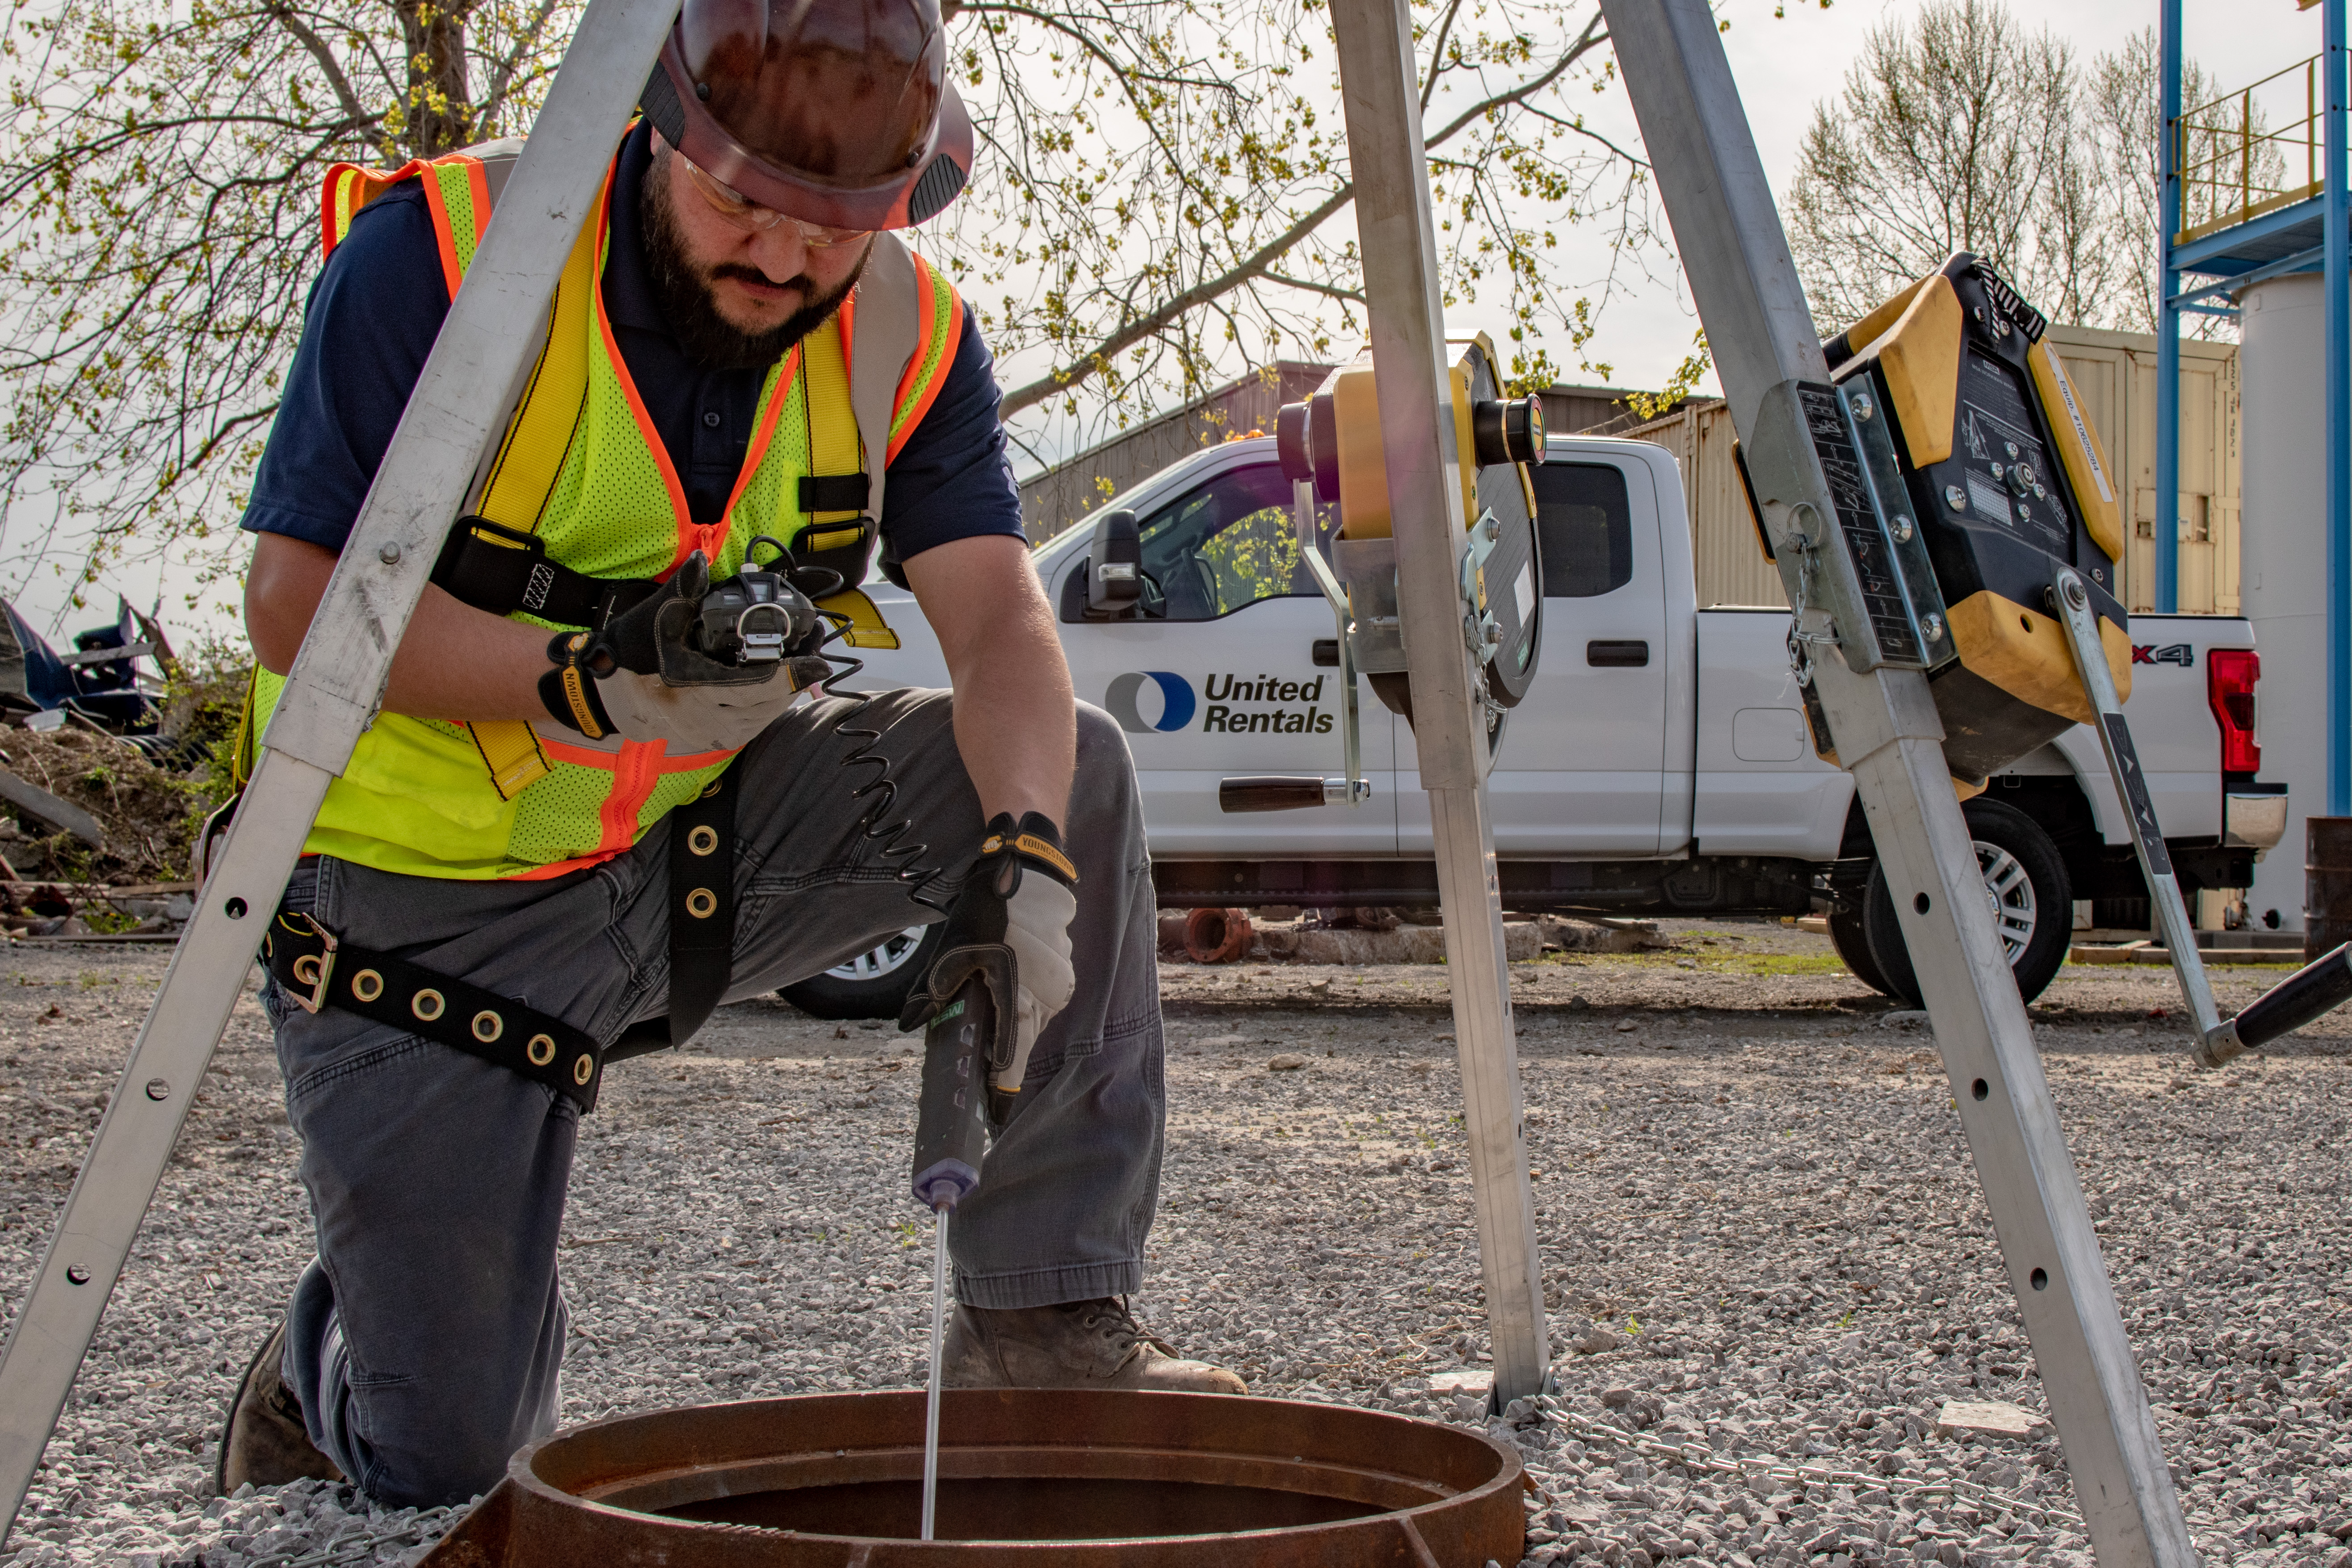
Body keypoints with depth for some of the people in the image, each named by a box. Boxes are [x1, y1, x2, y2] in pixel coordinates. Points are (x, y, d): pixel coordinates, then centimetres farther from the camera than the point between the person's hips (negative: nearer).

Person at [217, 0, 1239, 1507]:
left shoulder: (906, 331, -6)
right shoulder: (440, 254, -19)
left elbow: (1001, 618, -16)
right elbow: (299, 600, -20)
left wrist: (1024, 855, -35)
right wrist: (592, 681, -33)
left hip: (706, 839, 4)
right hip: (436, 888, -4)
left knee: (1074, 767, -18)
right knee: (443, 1454, -6)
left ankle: (1047, 1320, -10)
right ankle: (329, 1371, 34)